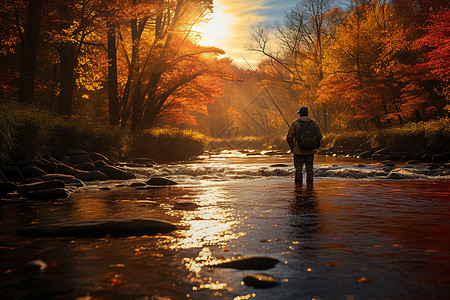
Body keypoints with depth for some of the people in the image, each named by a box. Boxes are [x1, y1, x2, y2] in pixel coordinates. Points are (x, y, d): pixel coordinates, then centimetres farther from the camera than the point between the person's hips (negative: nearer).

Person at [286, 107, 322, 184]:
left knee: (298, 169, 3)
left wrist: (292, 147, 7)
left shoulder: (295, 123, -5)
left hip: (298, 151, -2)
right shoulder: (315, 124, 5)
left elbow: (289, 137, -6)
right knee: (309, 169, 9)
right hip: (310, 151, 2)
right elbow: (319, 137, 11)